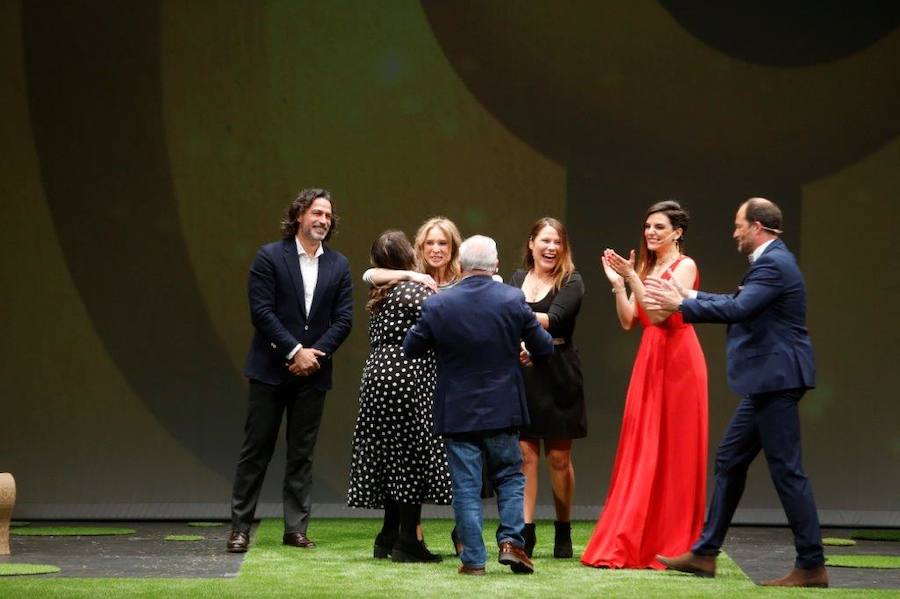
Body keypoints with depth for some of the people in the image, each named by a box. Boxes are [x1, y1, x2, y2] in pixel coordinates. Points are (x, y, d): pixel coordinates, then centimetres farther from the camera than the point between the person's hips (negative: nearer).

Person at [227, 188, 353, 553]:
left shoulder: (338, 266, 9)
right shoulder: (270, 257, -2)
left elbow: (343, 319, 4)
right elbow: (261, 311, -9)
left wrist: (315, 353, -9)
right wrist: (295, 351, -14)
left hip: (312, 372, 3)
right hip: (271, 369, -3)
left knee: (302, 453, 6)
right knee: (256, 449, 0)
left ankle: (296, 529, 10)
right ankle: (240, 527, 6)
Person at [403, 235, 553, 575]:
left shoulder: (438, 305, -10)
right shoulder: (513, 300, -8)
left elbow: (410, 349, 1)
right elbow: (544, 348, -1)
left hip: (457, 412, -1)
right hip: (502, 408, 1)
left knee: (466, 486, 5)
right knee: (510, 477, 16)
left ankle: (474, 558, 4)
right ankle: (511, 540, 1)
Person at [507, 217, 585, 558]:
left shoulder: (571, 282, 1)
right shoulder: (517, 280, 12)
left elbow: (554, 319, -14)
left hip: (558, 375, -2)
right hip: (521, 373, 2)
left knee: (559, 458, 3)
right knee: (525, 455, -2)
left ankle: (563, 531, 16)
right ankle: (525, 531, 0)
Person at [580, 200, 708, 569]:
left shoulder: (685, 266, -6)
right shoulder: (647, 268, 15)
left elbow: (660, 313, -17)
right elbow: (628, 321, 10)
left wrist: (633, 277, -19)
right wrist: (617, 284, 0)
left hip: (677, 361, -7)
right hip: (649, 360, 7)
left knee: (673, 452, -3)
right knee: (642, 452, 6)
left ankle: (672, 545, 3)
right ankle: (634, 543, 10)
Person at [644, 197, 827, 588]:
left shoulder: (774, 264, -16)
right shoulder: (771, 261, 16)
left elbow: (737, 310, -25)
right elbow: (738, 303, 22)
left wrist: (682, 305, -16)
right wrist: (687, 295, 20)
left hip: (776, 380, -11)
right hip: (765, 383, 11)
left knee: (786, 469, -7)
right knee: (729, 461, 14)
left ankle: (811, 566, -2)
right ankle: (704, 553, 20)